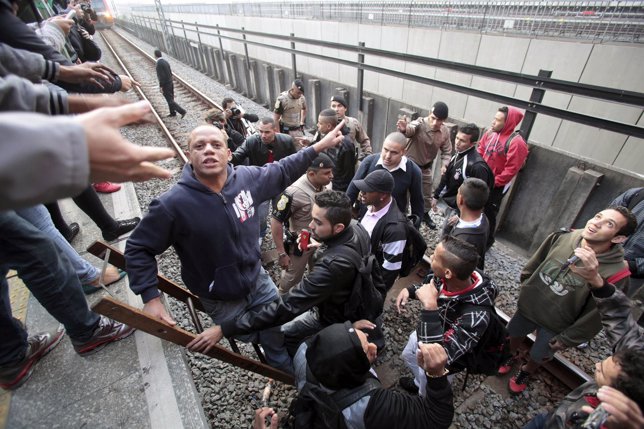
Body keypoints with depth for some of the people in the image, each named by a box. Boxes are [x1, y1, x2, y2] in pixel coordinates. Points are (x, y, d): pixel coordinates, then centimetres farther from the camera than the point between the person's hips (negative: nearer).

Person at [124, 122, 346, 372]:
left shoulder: (247, 178, -14)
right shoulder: (173, 204, -26)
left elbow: (283, 171, 3)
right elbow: (138, 249, -13)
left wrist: (319, 146, 1)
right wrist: (151, 298, -18)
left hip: (258, 280, 4)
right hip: (221, 301, -4)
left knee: (280, 339, 23)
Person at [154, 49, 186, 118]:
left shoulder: (159, 64, -20)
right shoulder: (165, 62, 6)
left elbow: (161, 76, -24)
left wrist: (161, 87, -17)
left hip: (165, 85, -9)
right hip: (170, 83, 9)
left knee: (170, 101, -4)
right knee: (170, 99, 18)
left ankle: (182, 111, -10)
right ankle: (173, 113, 27)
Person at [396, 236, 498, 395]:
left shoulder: (475, 316, -46)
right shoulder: (447, 279, -28)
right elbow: (430, 285, -2)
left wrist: (430, 307, -52)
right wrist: (409, 290, -20)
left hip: (448, 357, -5)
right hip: (426, 335, 6)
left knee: (429, 391, 23)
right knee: (408, 355, 33)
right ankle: (419, 383, 63)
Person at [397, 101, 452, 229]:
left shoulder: (445, 132, -11)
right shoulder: (419, 124, -27)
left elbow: (446, 151, 0)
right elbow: (410, 128, -51)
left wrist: (445, 165, -19)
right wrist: (404, 129, -75)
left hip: (427, 167, 5)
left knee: (427, 194, 21)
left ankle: (425, 214, 47)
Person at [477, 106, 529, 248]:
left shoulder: (516, 143, -21)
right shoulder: (490, 132, -1)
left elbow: (511, 170, -22)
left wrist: (492, 183, -18)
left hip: (496, 187, -6)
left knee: (489, 214, 7)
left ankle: (486, 242, 28)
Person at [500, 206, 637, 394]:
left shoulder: (615, 273, -30)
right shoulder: (562, 238, -21)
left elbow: (595, 317, -18)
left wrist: (566, 339, -10)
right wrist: (525, 290, 7)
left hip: (555, 326, -2)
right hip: (528, 306, 3)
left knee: (537, 357, 22)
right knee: (514, 333, 27)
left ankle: (526, 371, 55)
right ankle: (512, 356, 59)